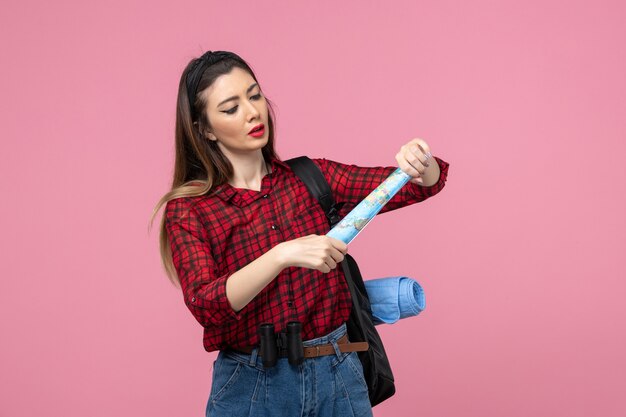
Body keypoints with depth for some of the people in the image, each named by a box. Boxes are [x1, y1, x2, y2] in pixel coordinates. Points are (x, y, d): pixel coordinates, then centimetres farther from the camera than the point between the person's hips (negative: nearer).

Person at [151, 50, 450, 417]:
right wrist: (284, 255, -34)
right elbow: (206, 305, -20)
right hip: (250, 386, -3)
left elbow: (424, 185, 1)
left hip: (338, 377, 3)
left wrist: (421, 162, -22)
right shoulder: (188, 211, -5)